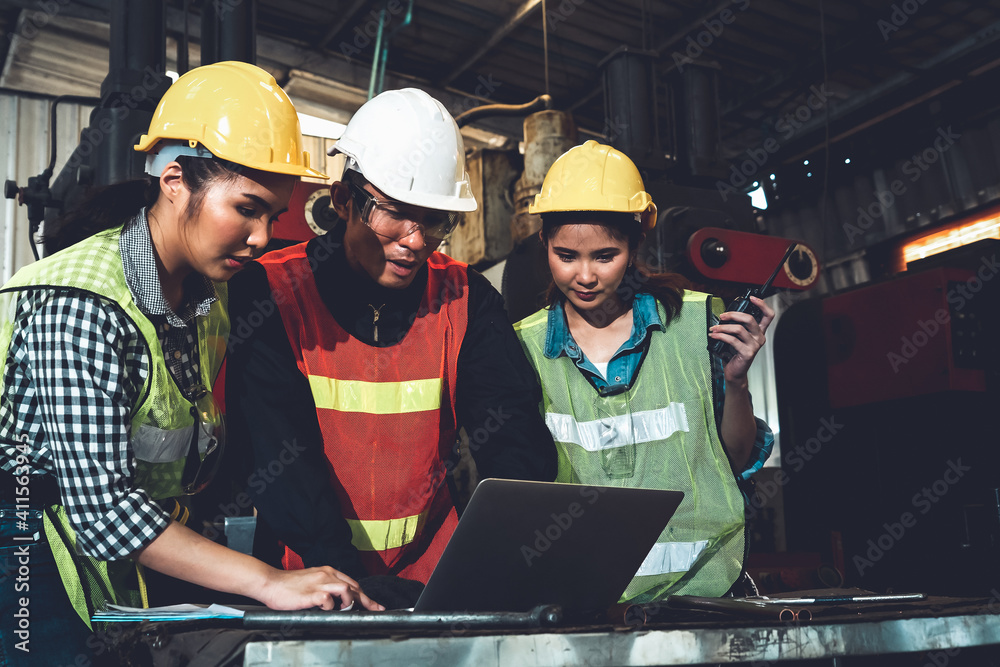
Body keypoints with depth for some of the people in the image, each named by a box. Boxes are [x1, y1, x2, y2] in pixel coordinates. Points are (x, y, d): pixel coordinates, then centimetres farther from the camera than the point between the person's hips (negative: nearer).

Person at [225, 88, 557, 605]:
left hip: (431, 576, 2)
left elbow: (515, 440, -3)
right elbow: (277, 452, -15)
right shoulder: (272, 292, -6)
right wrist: (350, 578, -27)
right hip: (307, 577, -1)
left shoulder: (465, 300, 4)